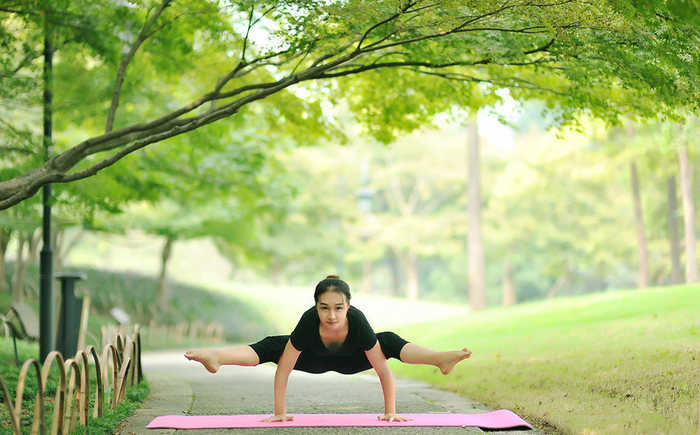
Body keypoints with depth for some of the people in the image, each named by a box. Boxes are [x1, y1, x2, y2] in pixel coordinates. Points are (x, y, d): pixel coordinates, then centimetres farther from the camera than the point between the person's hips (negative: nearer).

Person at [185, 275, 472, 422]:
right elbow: (283, 368, -32)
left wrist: (390, 412, -28)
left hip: (350, 360, 0)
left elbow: (383, 371, -32)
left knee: (389, 342, -26)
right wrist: (279, 413, -29)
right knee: (272, 347, -24)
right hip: (315, 359, 0)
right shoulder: (308, 321, -41)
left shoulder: (357, 321, -41)